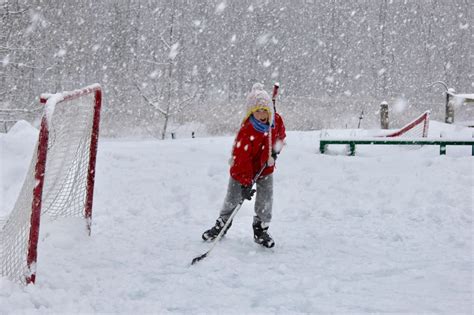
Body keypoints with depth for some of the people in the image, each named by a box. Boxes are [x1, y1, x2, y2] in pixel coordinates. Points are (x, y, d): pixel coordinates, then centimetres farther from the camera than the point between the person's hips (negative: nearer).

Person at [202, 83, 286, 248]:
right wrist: (245, 184, -31)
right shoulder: (247, 131, -32)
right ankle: (222, 224, 28)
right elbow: (242, 159, -30)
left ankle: (261, 229, 15)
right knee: (232, 199, 6)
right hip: (242, 170, -4)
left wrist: (274, 152, -1)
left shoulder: (277, 120, -13)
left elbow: (280, 136, 13)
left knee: (265, 200, -2)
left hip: (265, 168, 4)